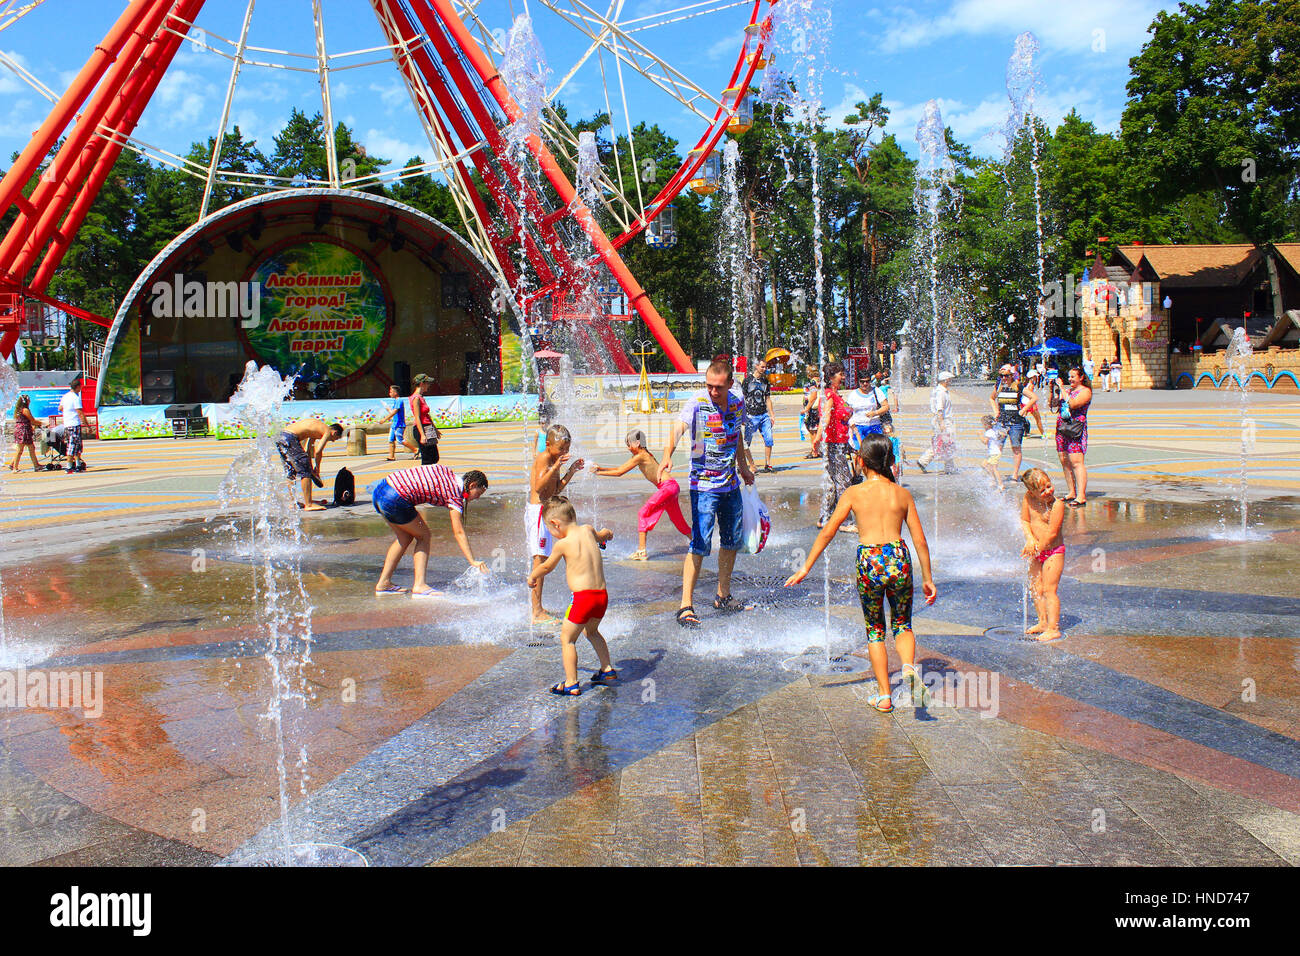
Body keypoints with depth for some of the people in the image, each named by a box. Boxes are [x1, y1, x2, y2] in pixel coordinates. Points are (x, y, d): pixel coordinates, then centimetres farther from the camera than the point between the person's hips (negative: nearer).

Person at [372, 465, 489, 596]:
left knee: (405, 537, 20)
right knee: (424, 536, 7)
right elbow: (458, 532, -9)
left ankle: (383, 583, 25)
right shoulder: (455, 496, -4)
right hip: (394, 501, -8)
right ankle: (419, 586, -1)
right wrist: (473, 562, -11)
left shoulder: (446, 471, 16)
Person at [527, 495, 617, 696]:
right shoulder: (588, 530, 8)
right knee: (592, 631, 30)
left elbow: (546, 567, 8)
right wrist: (606, 534, 58)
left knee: (567, 639, 5)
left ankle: (571, 684, 2)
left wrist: (532, 577, 29)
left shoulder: (562, 544, -8)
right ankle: (608, 670, 35)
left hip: (583, 596, -7)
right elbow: (602, 535, 33)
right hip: (602, 594, 7)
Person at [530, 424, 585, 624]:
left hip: (542, 511, 10)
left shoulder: (553, 460, 16)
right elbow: (539, 487, -27)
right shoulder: (543, 458, -14)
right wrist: (555, 467, -37)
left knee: (541, 561, 13)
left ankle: (538, 609, 21)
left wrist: (572, 470, 12)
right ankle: (537, 613, -10)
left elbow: (556, 489, 19)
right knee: (540, 560, -11)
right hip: (537, 511, -10)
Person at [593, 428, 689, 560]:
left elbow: (619, 473, -15)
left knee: (643, 513, -10)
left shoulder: (640, 457, -15)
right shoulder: (637, 456, 14)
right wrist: (601, 468, 10)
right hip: (671, 487, 10)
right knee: (677, 520, 20)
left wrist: (599, 473, -9)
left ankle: (641, 551, -13)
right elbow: (619, 468, 20)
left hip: (668, 486, -10)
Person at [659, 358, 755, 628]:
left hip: (731, 484, 6)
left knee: (732, 541, 16)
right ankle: (686, 606, -6)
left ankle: (723, 597, 32)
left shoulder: (737, 404, 2)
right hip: (704, 486, -6)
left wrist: (742, 465, 31)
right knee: (700, 545, -11)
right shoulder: (697, 403, -15)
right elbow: (678, 426, -33)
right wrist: (667, 454, -51)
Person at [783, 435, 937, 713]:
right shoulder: (903, 494, 6)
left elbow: (827, 533, 2)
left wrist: (805, 568, 10)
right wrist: (928, 578, 16)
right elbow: (920, 539, 7)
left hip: (869, 564, -1)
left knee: (875, 631, 16)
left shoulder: (854, 493, 1)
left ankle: (883, 696, 17)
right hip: (899, 559, 1)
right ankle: (909, 668, -7)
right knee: (903, 625, 21)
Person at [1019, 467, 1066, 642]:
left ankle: (1054, 629, -5)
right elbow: (1024, 520, 1)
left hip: (1053, 551, -6)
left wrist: (1037, 548, -17)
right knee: (1036, 589, 13)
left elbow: (1052, 533, -20)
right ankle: (1043, 622, 28)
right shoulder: (1028, 498, -5)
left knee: (1049, 589, -9)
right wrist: (1030, 539, -15)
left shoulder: (1057, 504, -20)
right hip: (1036, 551, 6)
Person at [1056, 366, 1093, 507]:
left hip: (1075, 429, -8)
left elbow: (1073, 404, -17)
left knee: (1076, 462, -14)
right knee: (1065, 462, 7)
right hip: (1061, 428, 8)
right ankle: (1071, 493, 15)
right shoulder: (1068, 390, 19)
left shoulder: (1085, 391, -2)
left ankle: (1081, 497, -16)